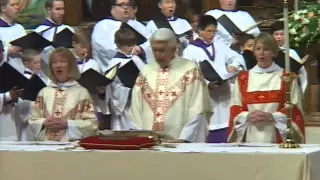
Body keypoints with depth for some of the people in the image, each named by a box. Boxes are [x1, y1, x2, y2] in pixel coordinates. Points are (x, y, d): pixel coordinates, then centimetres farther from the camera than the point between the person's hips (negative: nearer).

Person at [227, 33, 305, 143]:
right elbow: (234, 110, 9)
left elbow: (294, 110, 0)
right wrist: (247, 116, -11)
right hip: (250, 138, 2)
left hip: (277, 139, -2)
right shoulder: (243, 78, 11)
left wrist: (272, 117, -13)